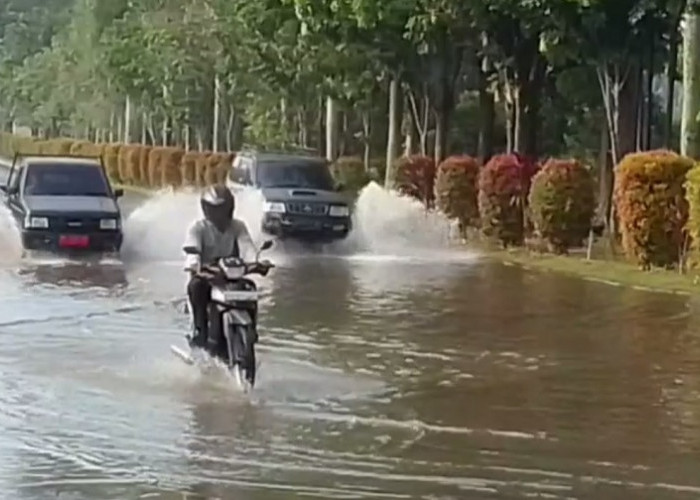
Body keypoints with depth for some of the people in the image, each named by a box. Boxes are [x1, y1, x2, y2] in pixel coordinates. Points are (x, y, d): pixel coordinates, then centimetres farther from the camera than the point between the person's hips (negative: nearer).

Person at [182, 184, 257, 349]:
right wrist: (193, 266, -44)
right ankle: (201, 329, -26)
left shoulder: (238, 226, 3)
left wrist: (255, 262, -38)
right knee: (196, 285, -35)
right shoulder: (198, 228, -4)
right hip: (206, 274, -2)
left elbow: (247, 246, -15)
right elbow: (192, 250, -20)